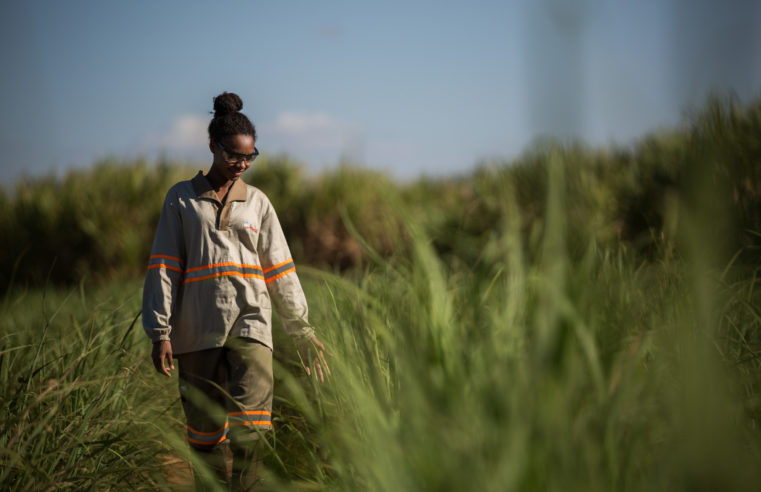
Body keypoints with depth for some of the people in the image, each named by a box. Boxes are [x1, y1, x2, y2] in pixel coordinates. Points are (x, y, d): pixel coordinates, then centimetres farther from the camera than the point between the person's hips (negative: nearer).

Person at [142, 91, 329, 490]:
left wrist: (302, 330, 14)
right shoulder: (182, 199, 8)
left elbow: (280, 272, 16)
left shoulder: (257, 202, 14)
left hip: (250, 322, 1)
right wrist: (160, 331, -4)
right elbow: (163, 267, 4)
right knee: (205, 431, 2)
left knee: (250, 425, -17)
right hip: (198, 329, -1)